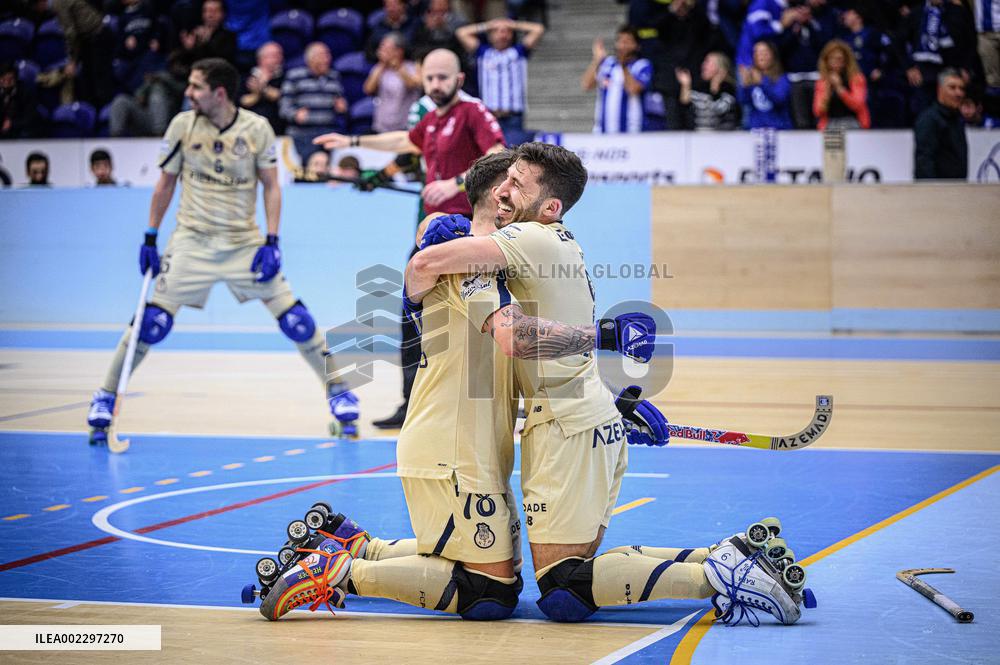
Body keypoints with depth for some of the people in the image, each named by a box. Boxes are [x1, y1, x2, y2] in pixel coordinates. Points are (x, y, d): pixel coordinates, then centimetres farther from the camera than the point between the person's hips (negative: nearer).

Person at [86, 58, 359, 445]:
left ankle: (339, 393, 10)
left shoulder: (257, 129, -5)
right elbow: (165, 183, 7)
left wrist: (272, 242, -7)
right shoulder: (182, 125, -2)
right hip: (192, 240, 0)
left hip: (245, 243, 0)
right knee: (153, 322, -10)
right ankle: (105, 399, 4)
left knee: (294, 319, -6)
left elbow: (271, 186, 2)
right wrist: (150, 239, 4)